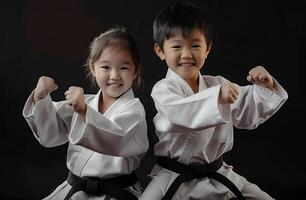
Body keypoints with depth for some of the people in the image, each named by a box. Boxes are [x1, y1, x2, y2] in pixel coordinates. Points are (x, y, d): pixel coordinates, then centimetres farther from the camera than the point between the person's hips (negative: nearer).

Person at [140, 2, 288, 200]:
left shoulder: (217, 84, 4)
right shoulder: (163, 89, -13)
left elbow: (250, 113, 12)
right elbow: (178, 114, -35)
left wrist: (264, 87, -7)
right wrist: (217, 97, -48)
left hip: (218, 176, 5)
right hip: (176, 180, -5)